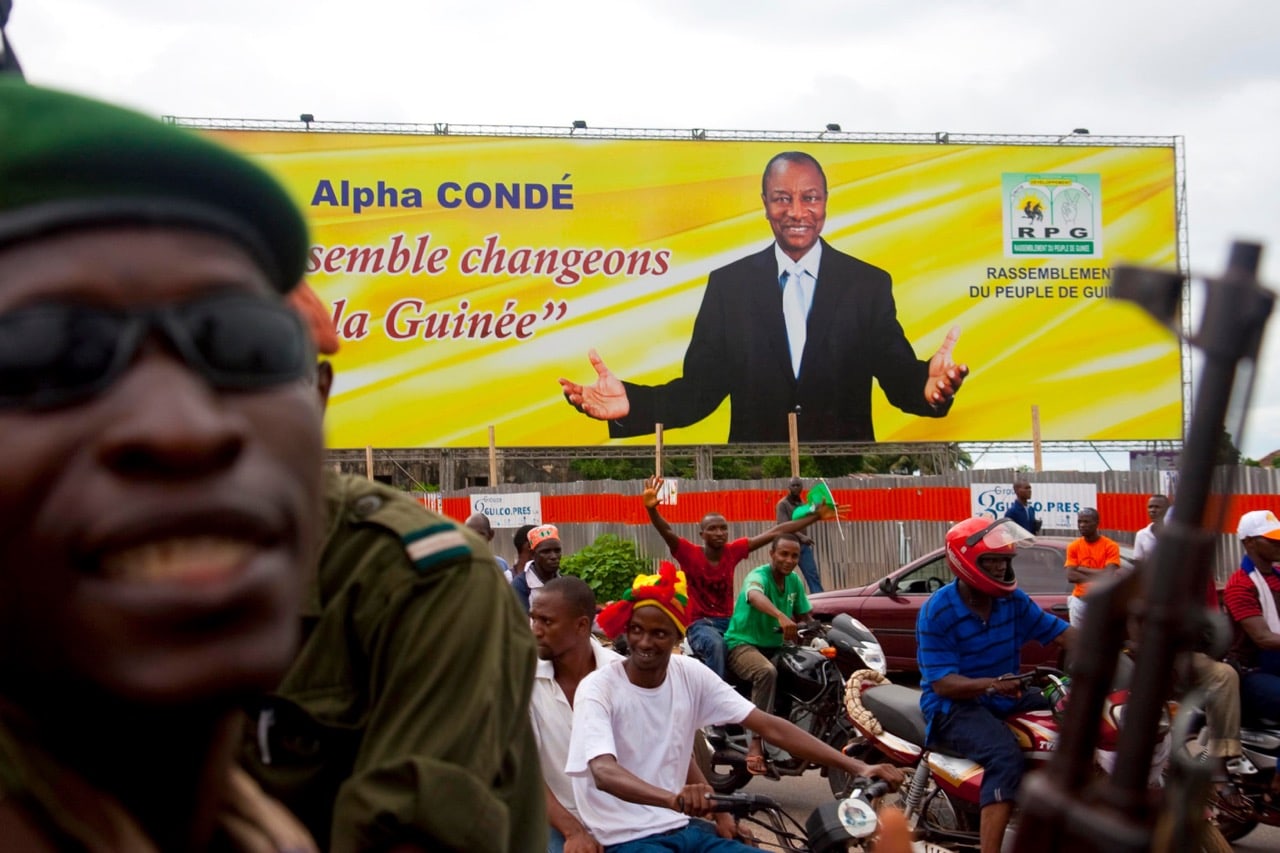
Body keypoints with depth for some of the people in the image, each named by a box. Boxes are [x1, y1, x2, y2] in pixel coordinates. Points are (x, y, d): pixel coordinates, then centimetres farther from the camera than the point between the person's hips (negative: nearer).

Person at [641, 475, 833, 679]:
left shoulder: (733, 550, 1)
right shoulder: (690, 554, -9)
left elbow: (775, 533, 1)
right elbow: (667, 532, -27)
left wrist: (816, 516, 3)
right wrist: (651, 509, -47)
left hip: (728, 621, 5)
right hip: (700, 624, -5)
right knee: (716, 645, -36)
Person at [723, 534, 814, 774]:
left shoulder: (794, 581, 7)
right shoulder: (758, 576, -16)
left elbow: (804, 616, 17)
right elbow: (755, 597, -41)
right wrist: (781, 617, -59)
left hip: (776, 646, 8)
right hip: (743, 644, -8)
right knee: (767, 672, -38)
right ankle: (756, 742, -38)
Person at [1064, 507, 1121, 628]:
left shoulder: (1110, 546, -6)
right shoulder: (1073, 547, 4)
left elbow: (1108, 575, -17)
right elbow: (1071, 576, -6)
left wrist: (1082, 569, -9)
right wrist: (1097, 576, -15)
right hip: (1079, 599, 3)